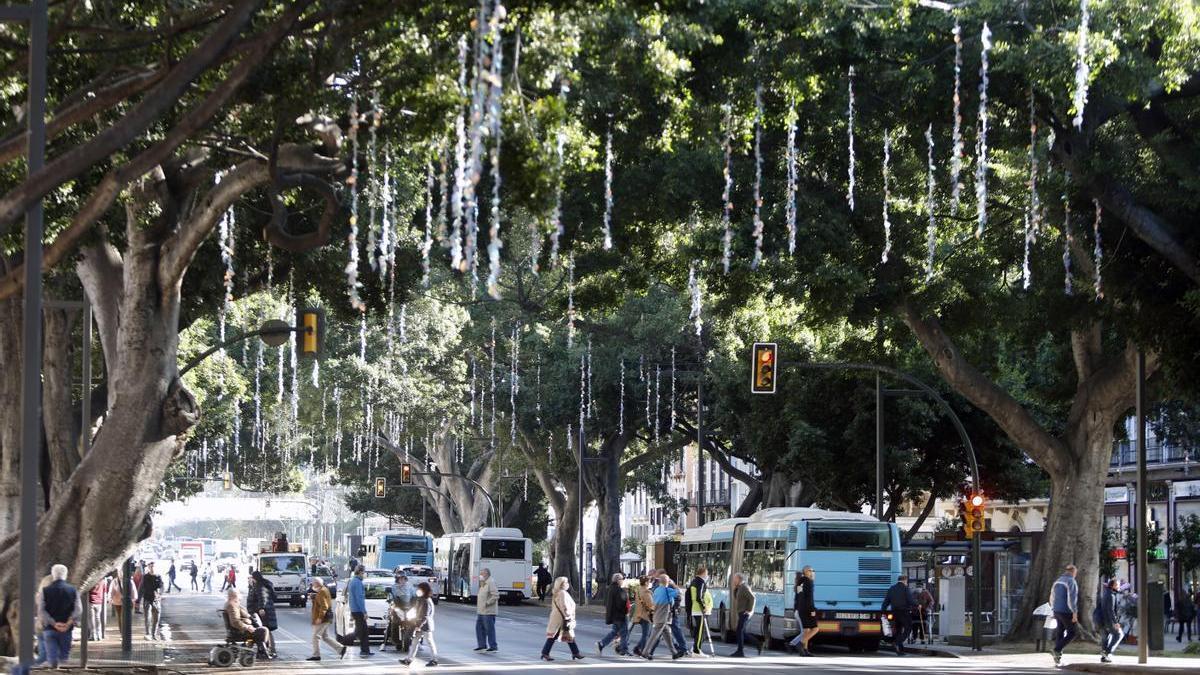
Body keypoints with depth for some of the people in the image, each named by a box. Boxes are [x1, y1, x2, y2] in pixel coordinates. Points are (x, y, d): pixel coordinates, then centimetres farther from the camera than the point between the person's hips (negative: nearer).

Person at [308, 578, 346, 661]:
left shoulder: (321, 592, -16)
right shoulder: (325, 590, 15)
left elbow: (324, 606, -23)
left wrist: (320, 617, -24)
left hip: (322, 619, -11)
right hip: (326, 619, 11)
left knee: (316, 636, -5)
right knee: (325, 637, 14)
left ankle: (316, 655, -2)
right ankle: (341, 648, 11)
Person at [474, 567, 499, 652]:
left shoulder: (491, 583, -13)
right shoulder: (483, 584, 17)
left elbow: (496, 596, -22)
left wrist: (487, 603, -20)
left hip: (488, 612, -10)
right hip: (480, 612, 10)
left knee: (490, 629, -5)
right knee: (479, 628, 10)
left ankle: (493, 647, 1)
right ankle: (482, 645, 16)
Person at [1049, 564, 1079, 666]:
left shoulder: (1058, 581, 14)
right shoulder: (1071, 582, -12)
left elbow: (1052, 598, 19)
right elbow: (1072, 598, -21)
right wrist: (1075, 613, -22)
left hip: (1057, 611, 8)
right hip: (1066, 611, -8)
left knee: (1060, 633, 10)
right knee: (1071, 633, 0)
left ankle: (1058, 659, 8)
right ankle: (1057, 650, -14)